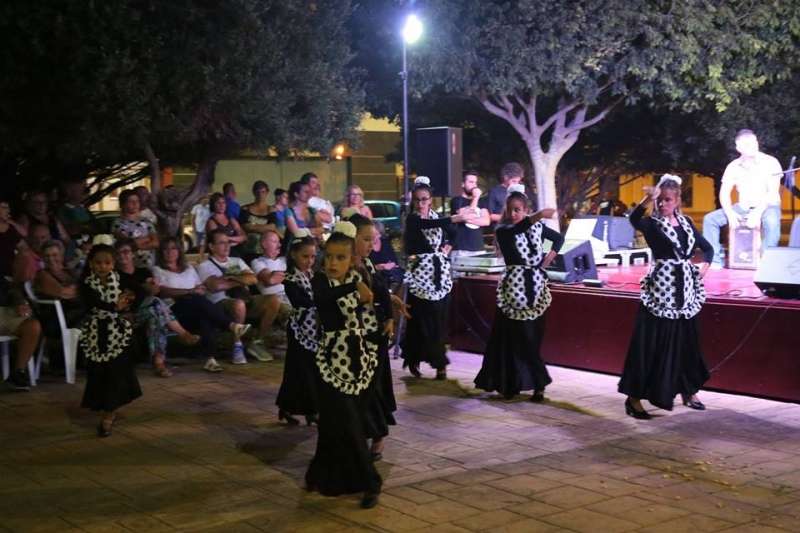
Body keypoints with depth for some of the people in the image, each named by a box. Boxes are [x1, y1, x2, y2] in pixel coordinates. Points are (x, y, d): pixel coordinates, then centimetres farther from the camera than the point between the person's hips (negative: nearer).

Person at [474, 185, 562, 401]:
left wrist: (551, 255, 5)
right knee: (511, 335, 0)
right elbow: (516, 230, -29)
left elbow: (559, 238, 22)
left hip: (535, 285, 2)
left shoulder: (537, 227, 6)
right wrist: (539, 216, -41)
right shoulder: (503, 231, -5)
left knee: (532, 336, 5)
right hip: (514, 285, -2)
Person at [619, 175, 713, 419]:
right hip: (660, 288, -6)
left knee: (686, 341, 14)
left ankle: (688, 391, 30)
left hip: (684, 289, 6)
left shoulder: (686, 222, 11)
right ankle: (634, 397, 0)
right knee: (651, 342, -6)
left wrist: (704, 265, 2)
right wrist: (647, 200, -49)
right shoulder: (652, 224, -7)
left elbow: (707, 247, 21)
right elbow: (635, 220, -33)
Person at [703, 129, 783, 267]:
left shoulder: (770, 162, -11)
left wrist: (758, 212, -33)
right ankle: (715, 260, -11)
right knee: (710, 219, -12)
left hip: (767, 206, -5)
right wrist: (730, 213, -23)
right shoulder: (733, 166, 1)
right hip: (743, 208, 5)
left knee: (771, 221, -41)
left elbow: (773, 192, -18)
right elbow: (724, 193, -3)